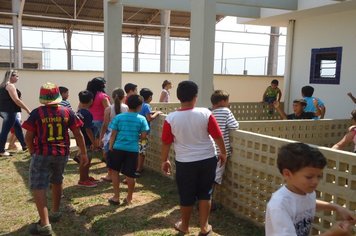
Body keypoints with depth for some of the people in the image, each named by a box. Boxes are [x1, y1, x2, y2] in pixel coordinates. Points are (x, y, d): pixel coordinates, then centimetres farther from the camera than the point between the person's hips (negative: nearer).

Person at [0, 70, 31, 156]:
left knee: (18, 126, 19)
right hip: (9, 111, -10)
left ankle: (24, 145, 26)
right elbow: (16, 100, -20)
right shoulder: (10, 85, -13)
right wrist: (27, 110, -17)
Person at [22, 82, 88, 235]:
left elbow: (28, 137, -6)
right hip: (62, 154, 4)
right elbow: (78, 134, 0)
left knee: (38, 187, -2)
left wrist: (32, 152, 12)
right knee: (57, 182, 24)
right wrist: (83, 153, 9)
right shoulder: (67, 112, -1)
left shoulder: (37, 113, -9)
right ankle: (55, 213, 38)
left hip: (42, 154, -4)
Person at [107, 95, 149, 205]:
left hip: (118, 148, 0)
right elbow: (143, 136, -4)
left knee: (114, 171, 17)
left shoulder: (119, 117, -2)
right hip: (133, 150, 0)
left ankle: (116, 197, 19)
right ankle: (129, 198, 21)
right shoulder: (141, 119, -3)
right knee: (130, 175, 9)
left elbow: (113, 135, -2)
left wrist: (110, 148, 4)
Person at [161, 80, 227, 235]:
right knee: (205, 194, 16)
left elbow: (166, 143, -3)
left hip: (185, 162, 0)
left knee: (186, 195, 15)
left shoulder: (171, 118, -12)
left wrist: (164, 160, 11)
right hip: (208, 159, 1)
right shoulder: (205, 114, -12)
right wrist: (223, 153, 10)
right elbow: (217, 136, -6)